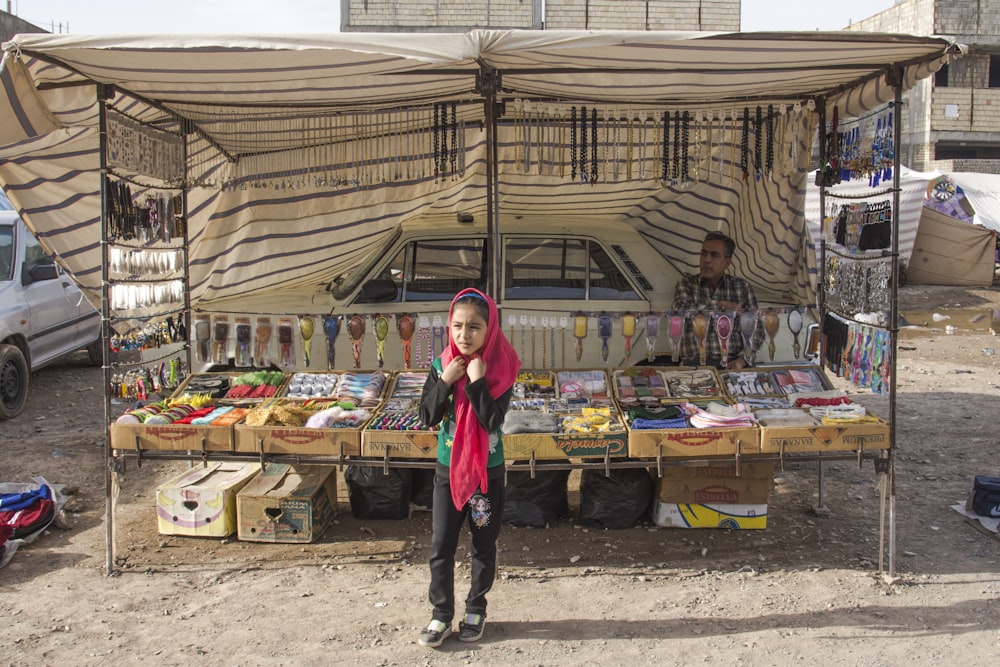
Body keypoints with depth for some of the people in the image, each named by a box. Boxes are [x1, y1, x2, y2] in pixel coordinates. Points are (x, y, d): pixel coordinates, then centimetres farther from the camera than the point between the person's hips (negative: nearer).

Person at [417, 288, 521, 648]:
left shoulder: (500, 369, -13)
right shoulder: (442, 365, -5)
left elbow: (491, 420, -22)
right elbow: (428, 416, -9)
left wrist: (476, 381, -27)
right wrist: (446, 380, -20)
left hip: (487, 471, -2)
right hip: (448, 469, 2)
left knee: (483, 546, 12)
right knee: (440, 547, 5)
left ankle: (476, 610, 30)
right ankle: (441, 615, 21)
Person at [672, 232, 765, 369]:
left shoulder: (742, 287, 11)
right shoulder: (687, 283, 9)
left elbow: (756, 330, 7)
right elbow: (681, 309, -13)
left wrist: (742, 359, -10)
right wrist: (721, 305, -6)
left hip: (733, 364, 2)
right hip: (695, 363, -2)